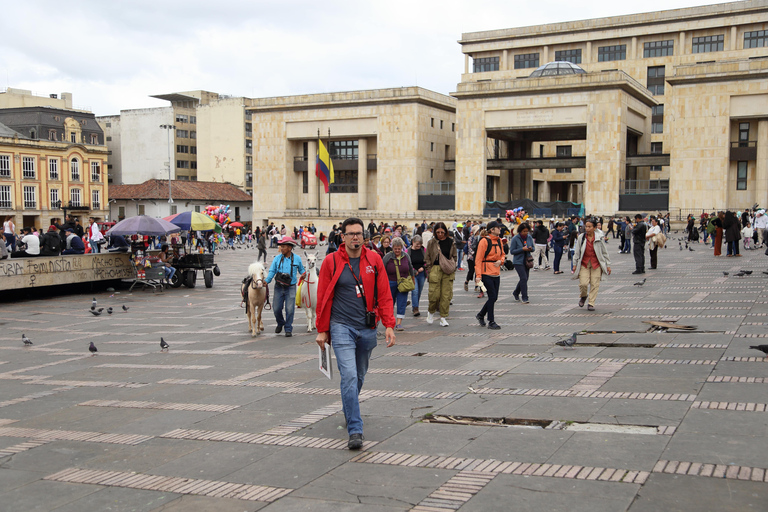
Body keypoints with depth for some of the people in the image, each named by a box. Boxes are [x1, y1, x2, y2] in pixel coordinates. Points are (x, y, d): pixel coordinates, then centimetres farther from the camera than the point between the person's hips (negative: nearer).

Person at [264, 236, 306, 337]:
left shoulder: (297, 259, 1)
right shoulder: (277, 259, 1)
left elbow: (301, 269, 16)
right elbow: (272, 271, -1)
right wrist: (267, 281, -16)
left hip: (291, 287, -2)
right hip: (279, 287, 2)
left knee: (289, 309, -7)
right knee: (276, 308, 2)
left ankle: (288, 329, 8)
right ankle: (280, 323, 32)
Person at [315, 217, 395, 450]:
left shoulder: (374, 260, 3)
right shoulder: (332, 261, -3)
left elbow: (384, 294, 5)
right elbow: (323, 297, 1)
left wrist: (389, 325, -1)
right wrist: (322, 330, 2)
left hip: (367, 328, 3)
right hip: (341, 327, -3)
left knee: (359, 375, 17)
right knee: (349, 376, -14)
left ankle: (350, 411, 43)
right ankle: (355, 430, -14)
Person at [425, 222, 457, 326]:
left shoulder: (451, 242, 8)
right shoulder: (432, 243, 3)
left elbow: (454, 257, 15)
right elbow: (428, 258, 6)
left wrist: (453, 269, 6)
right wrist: (429, 271, -2)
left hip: (448, 271, 2)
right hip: (435, 270, -2)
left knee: (446, 295, 1)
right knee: (434, 294, -6)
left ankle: (443, 318, 10)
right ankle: (431, 312, 22)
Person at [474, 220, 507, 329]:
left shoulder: (499, 241, 10)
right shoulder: (484, 241, -12)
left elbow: (503, 254, 23)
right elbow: (478, 259, -13)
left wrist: (500, 261, -1)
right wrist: (478, 275, -18)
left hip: (496, 272, 7)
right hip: (486, 272, -7)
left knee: (494, 297, 9)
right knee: (492, 296, -7)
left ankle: (480, 315, 30)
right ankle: (491, 322, 3)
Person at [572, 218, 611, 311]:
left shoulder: (599, 238, -1)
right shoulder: (581, 237, 1)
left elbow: (605, 252, 6)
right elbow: (577, 252, 9)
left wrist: (608, 265, 6)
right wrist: (575, 264, 9)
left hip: (596, 264, 0)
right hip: (584, 263, 0)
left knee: (595, 284, -2)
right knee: (583, 283, -11)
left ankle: (591, 303, 10)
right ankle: (583, 296, 22)